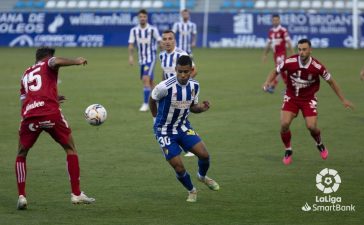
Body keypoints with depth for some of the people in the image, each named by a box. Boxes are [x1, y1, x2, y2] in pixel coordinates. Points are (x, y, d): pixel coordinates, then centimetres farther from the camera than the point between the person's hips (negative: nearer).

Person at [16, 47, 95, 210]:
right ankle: (76, 194, 13)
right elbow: (56, 62, -9)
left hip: (29, 116, 3)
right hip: (51, 114, -3)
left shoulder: (25, 75, 30)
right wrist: (76, 61, 3)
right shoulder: (47, 64, 16)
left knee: (21, 155, 23)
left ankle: (21, 197, 10)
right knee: (70, 149, 16)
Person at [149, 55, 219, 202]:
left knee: (204, 154, -11)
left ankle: (202, 176, 24)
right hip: (165, 132, -4)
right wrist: (157, 119, 4)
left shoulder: (194, 86, -8)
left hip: (183, 127, 4)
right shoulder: (165, 87, -26)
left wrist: (202, 108, -15)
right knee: (179, 168, -8)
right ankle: (191, 191, 22)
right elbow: (152, 100, -6)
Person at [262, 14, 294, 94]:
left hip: (282, 53, -7)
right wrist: (265, 55, 19)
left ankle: (272, 87, -21)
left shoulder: (283, 30, -9)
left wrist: (292, 53, -14)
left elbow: (288, 42, -10)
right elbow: (268, 44, 19)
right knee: (281, 71, 10)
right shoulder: (271, 31, 11)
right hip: (275, 53, 7)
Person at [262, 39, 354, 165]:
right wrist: (267, 82, -21)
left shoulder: (317, 66, -21)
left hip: (308, 99, -1)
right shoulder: (290, 62, -20)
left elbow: (331, 82, -6)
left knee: (311, 126, -13)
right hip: (291, 97, 1)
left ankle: (319, 144, 23)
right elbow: (275, 72, -1)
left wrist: (343, 100, -3)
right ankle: (288, 151, 10)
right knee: (284, 124, -17)